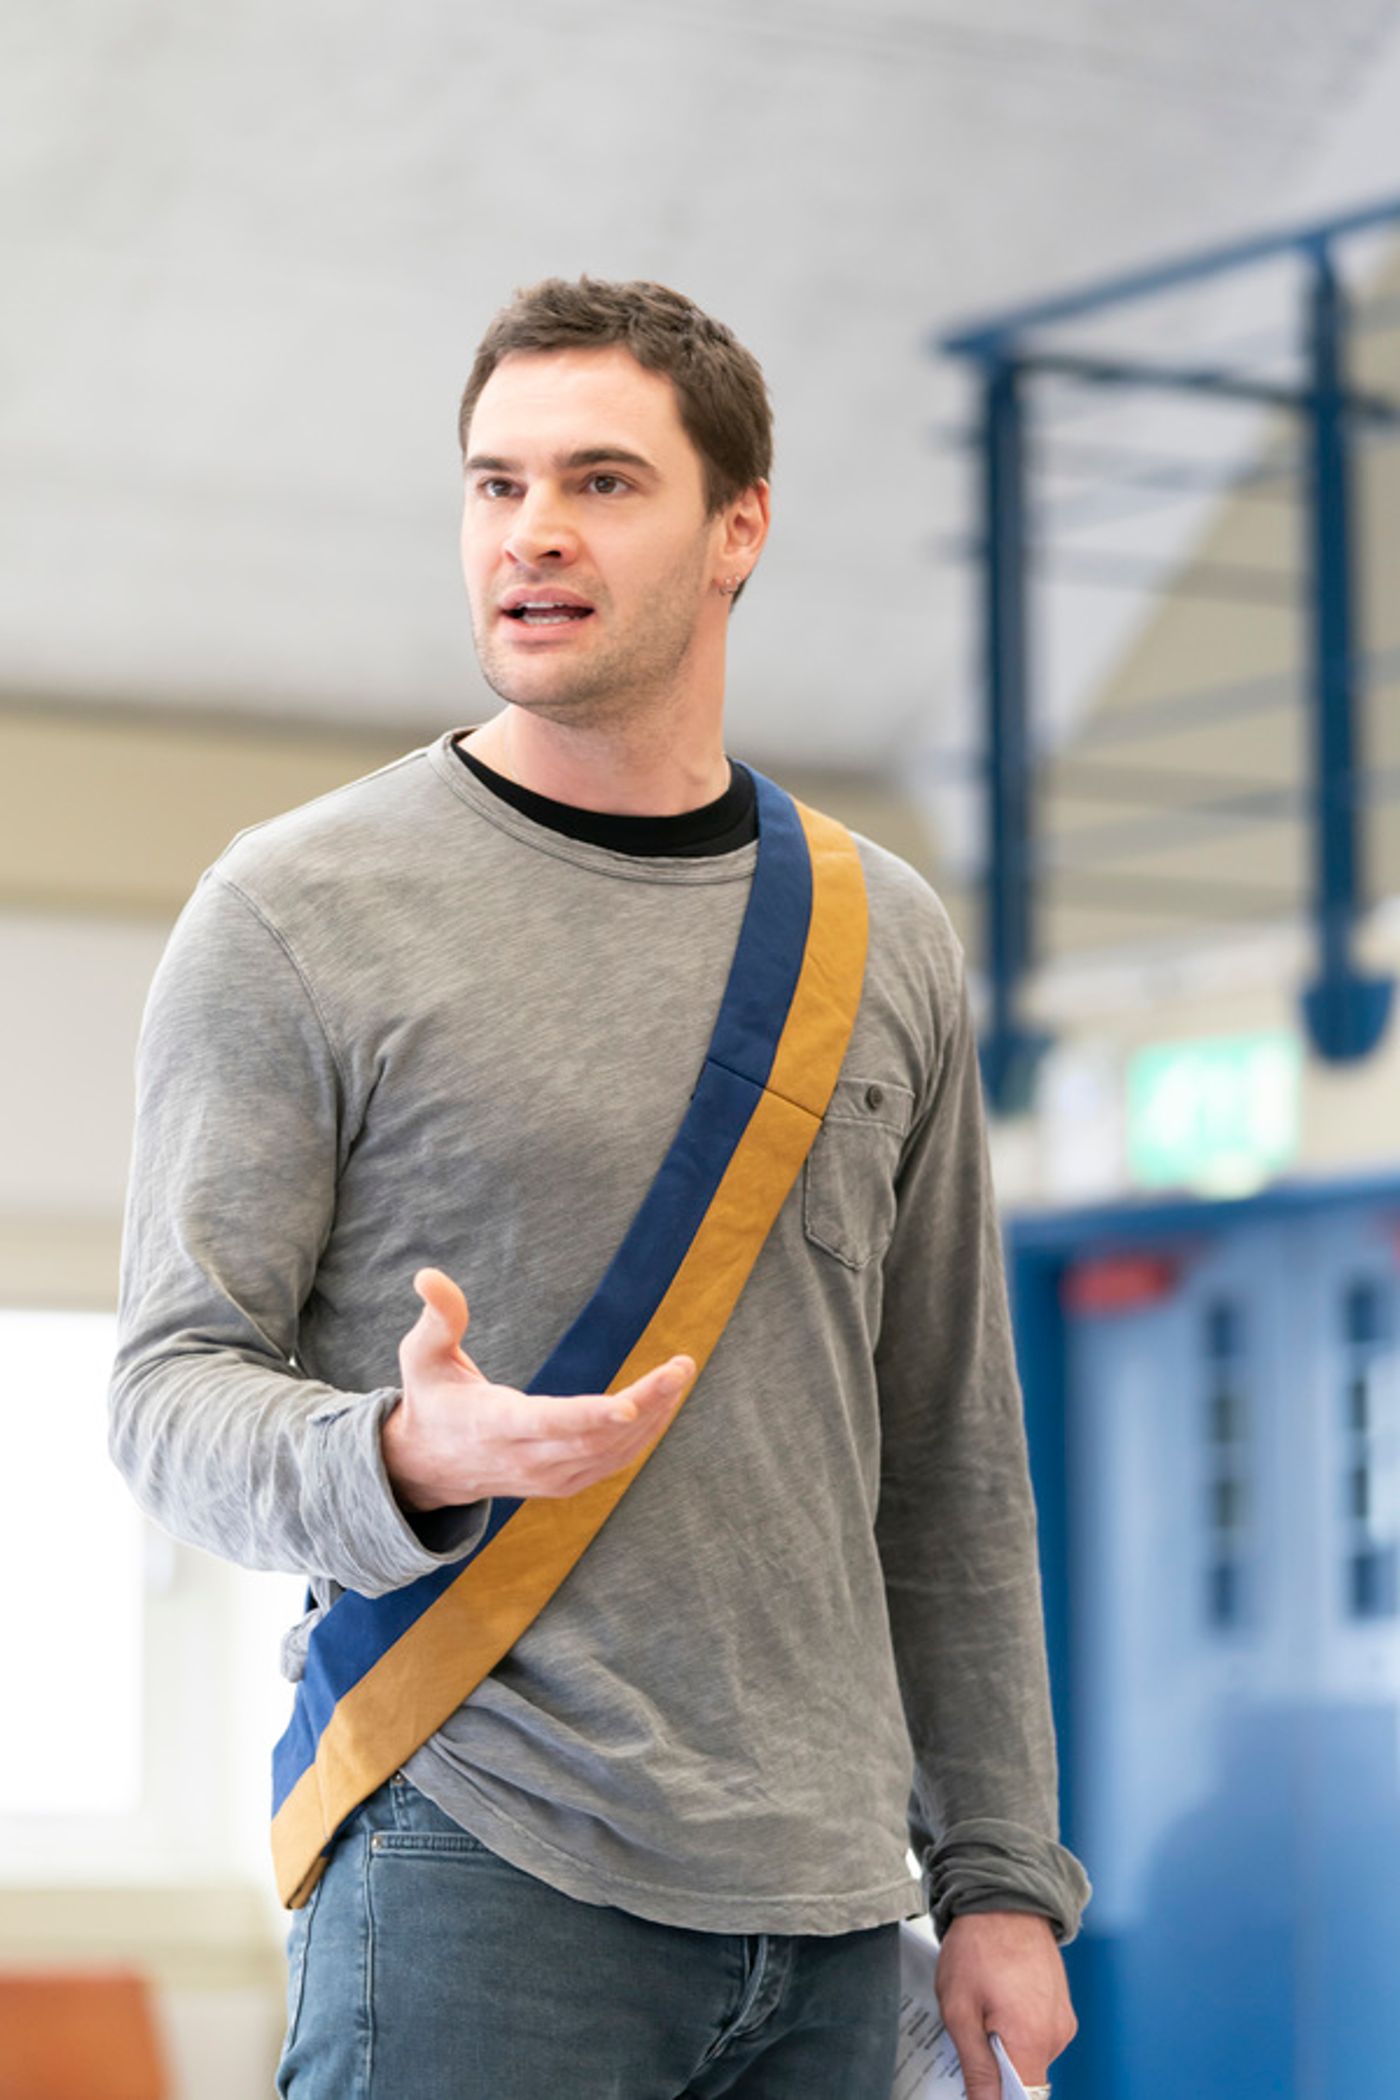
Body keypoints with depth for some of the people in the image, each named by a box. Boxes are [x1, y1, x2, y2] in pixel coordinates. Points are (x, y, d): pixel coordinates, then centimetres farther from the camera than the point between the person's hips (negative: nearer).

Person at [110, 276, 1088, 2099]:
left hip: (820, 1914, 4)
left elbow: (951, 1457, 16)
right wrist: (409, 1458, -26)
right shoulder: (298, 915, -1)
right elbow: (175, 1396, -4)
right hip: (474, 1874, -4)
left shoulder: (886, 943, 12)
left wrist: (1003, 1875, 12)